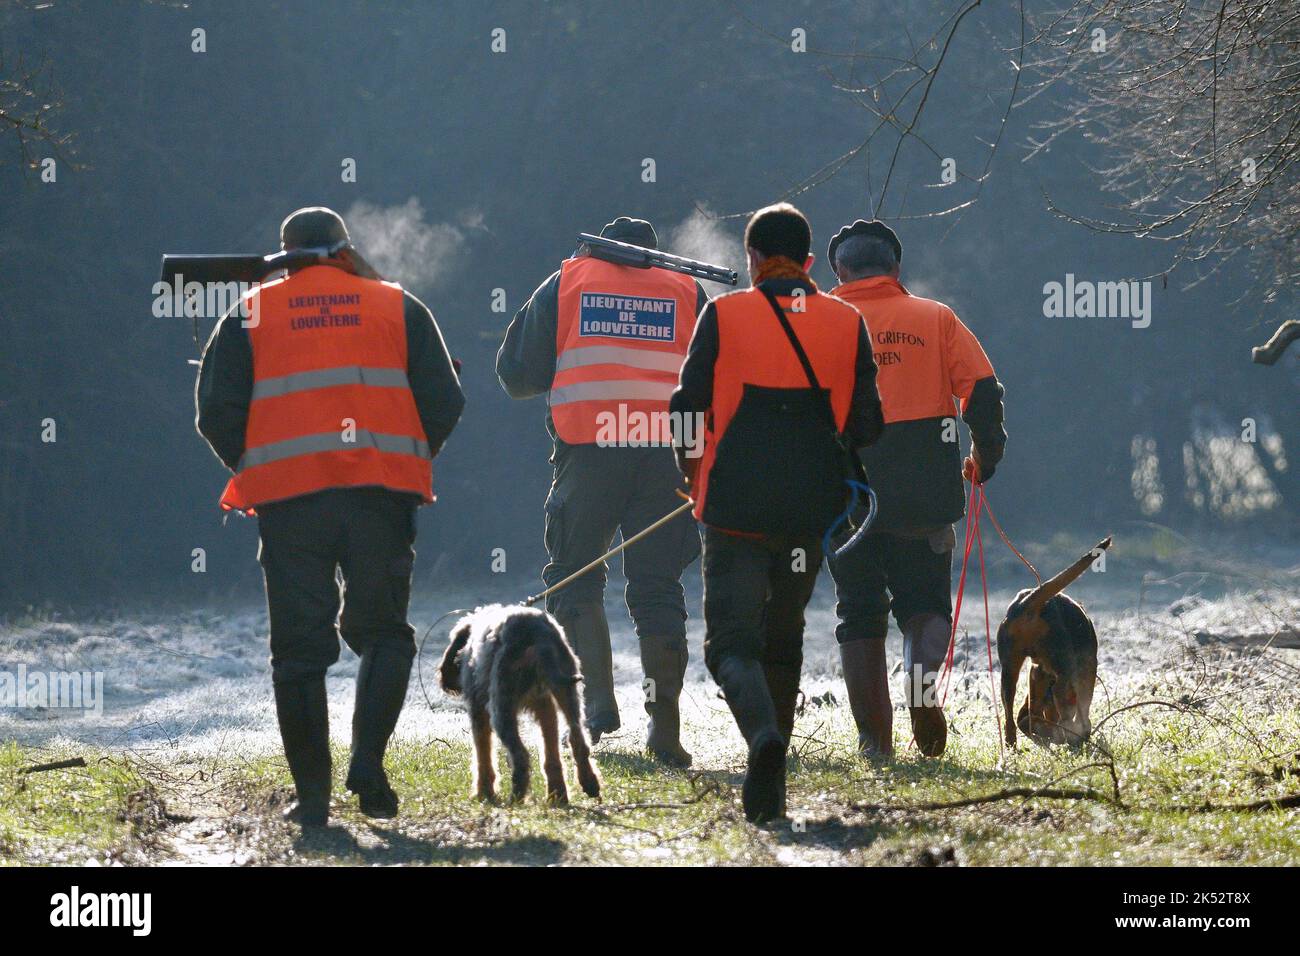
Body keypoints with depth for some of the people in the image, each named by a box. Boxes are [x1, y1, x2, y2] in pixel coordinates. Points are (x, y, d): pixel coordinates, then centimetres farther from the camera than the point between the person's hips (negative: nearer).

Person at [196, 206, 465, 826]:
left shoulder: (251, 317, 11)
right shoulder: (398, 309, 12)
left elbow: (216, 410, 5)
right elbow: (443, 401, 7)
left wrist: (253, 469, 20)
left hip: (288, 496, 0)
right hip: (380, 495, 0)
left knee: (300, 647, 6)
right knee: (381, 631, 14)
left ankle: (312, 794, 3)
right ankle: (367, 763, -5)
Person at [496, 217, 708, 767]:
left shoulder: (566, 283, 12)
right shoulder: (686, 293, 15)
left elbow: (517, 375, 12)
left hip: (588, 452, -1)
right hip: (667, 454, 1)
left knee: (575, 577, 11)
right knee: (657, 589, 6)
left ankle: (597, 697, -5)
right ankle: (665, 730, 0)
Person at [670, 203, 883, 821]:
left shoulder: (724, 316, -2)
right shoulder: (847, 324, 5)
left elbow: (689, 407, -1)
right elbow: (865, 423, 5)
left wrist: (695, 479, 16)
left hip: (735, 508, -3)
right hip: (810, 512, 3)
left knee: (732, 640, -2)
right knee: (782, 642, 18)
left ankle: (763, 733, -32)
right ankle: (769, 783, 18)